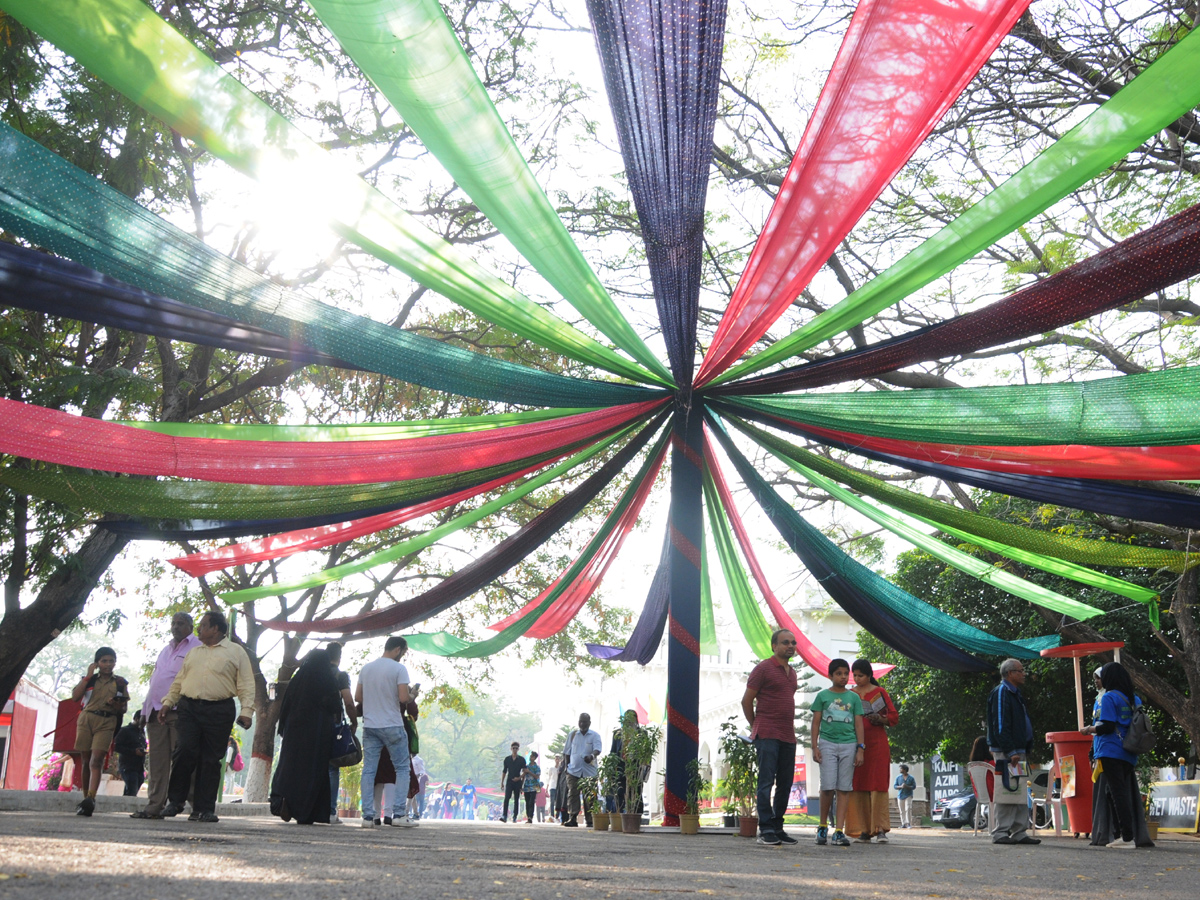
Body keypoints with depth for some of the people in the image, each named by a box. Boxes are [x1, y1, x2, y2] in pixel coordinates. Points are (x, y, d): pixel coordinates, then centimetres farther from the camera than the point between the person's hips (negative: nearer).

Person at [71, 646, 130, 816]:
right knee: (85, 761, 4)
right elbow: (75, 697, -1)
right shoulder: (89, 679, 14)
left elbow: (124, 708, 13)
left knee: (96, 759, -18)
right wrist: (88, 676, -1)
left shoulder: (120, 683, 13)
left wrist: (116, 705, -9)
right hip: (86, 719, 2)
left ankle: (90, 799, -30)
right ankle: (86, 799, 13)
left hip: (107, 722, -2)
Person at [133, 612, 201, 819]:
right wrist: (146, 709, 18)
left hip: (179, 711, -7)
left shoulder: (197, 649, 0)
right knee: (157, 761, 4)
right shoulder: (165, 650, 25)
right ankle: (154, 806, 6)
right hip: (156, 712, 7)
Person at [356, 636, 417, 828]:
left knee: (368, 770, 5)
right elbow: (403, 698, -17)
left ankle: (368, 816, 2)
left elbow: (357, 697, 11)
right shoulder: (398, 669, -9)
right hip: (392, 726, -5)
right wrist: (412, 696, 4)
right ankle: (399, 814, 2)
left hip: (369, 726, 5)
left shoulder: (366, 668, 8)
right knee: (402, 768, 7)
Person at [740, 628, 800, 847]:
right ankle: (765, 830, -4)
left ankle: (777, 827, 17)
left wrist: (791, 726, 17)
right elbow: (746, 700, -3)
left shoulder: (791, 672, 18)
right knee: (766, 782, -7)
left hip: (788, 737, 8)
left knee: (785, 784, 9)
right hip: (768, 736, -7)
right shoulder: (763, 668, -5)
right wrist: (755, 726, 3)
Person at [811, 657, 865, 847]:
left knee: (844, 788, -1)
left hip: (849, 745, 2)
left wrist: (860, 749, 1)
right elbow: (816, 723, 6)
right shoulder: (823, 696, 6)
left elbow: (858, 724, 9)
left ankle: (839, 831, -1)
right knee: (828, 787, -6)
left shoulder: (854, 697, 10)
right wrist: (815, 746, -2)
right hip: (827, 743, -2)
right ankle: (823, 827, 12)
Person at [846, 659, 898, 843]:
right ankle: (864, 830, 3)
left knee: (878, 785, -8)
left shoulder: (879, 692, 4)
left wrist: (880, 720, -15)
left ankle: (880, 829, -7)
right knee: (858, 786, 0)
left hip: (877, 743, -3)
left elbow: (894, 717, 4)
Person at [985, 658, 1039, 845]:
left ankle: (1019, 832, 14)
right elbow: (1000, 726, -17)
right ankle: (1000, 833, -5)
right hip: (1005, 753, -10)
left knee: (1020, 793, 10)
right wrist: (1011, 752, -21)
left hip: (1018, 753, 10)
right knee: (1006, 792, -9)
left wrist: (1026, 751, 17)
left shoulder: (1015, 694, 21)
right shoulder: (1001, 693, -10)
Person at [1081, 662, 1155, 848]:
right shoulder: (1135, 699, 13)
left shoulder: (1109, 698, -9)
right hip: (1129, 755, 7)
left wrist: (1090, 729, 2)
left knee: (1117, 793, -6)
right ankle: (1139, 834, 9)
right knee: (1128, 793, 10)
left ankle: (1127, 837, -9)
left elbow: (1106, 727, -16)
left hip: (1111, 752, -7)